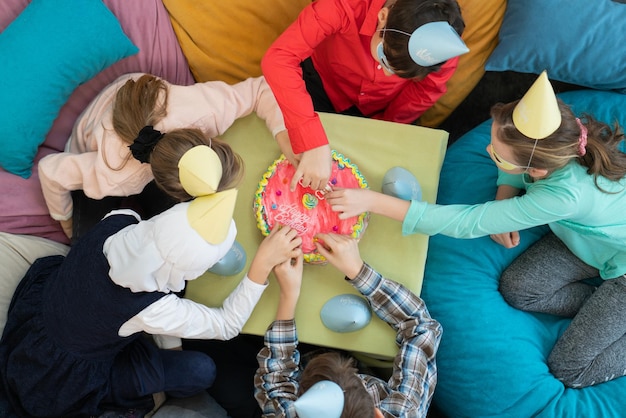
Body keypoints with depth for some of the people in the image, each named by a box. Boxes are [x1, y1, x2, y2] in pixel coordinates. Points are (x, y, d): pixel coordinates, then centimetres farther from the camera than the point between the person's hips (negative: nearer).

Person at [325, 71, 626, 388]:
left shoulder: (565, 195, -44)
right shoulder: (555, 146, -26)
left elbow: (467, 223, -41)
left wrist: (374, 202, -42)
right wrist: (502, 212, -18)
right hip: (593, 234, 7)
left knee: (569, 369, -7)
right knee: (516, 288, -8)